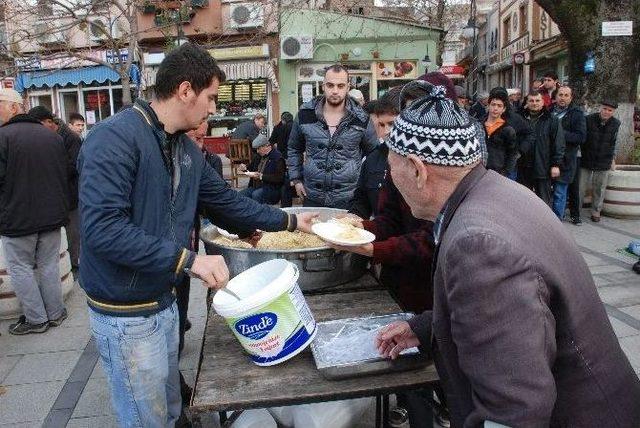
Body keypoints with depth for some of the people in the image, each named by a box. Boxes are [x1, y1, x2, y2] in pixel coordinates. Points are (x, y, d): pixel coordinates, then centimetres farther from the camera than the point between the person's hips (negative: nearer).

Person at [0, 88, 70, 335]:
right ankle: (55, 313, 23)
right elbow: (67, 172, 12)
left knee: (20, 269, 8)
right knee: (49, 265, 15)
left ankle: (36, 319, 14)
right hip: (52, 214, 6)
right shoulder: (52, 136, 5)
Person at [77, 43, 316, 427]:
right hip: (126, 312, -8)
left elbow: (226, 200, 13)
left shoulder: (186, 149, 5)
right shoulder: (115, 137, -21)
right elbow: (101, 227, -29)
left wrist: (289, 220, 16)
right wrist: (189, 260, -29)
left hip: (165, 301, 8)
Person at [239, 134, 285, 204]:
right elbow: (252, 167, 32)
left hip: (272, 189, -8)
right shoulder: (259, 156, 16)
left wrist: (261, 176, -23)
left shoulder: (277, 157, -10)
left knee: (256, 194, -35)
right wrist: (245, 168, 9)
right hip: (255, 187, 8)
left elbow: (279, 178, -19)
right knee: (240, 194, -15)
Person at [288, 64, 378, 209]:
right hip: (312, 197, 1)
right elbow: (294, 148, 13)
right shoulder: (305, 114, -1)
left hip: (348, 199, -1)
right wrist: (296, 179, 7)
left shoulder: (361, 119, -3)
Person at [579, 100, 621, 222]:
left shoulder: (615, 124, 0)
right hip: (586, 160, -2)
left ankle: (596, 211, 24)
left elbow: (613, 143, 14)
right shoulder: (588, 120, -11)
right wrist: (581, 152, -3)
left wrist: (612, 158, 15)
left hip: (604, 163, 2)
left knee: (599, 189, 10)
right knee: (581, 187, 4)